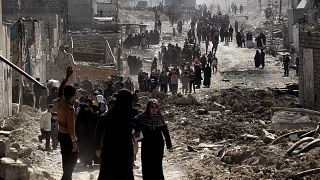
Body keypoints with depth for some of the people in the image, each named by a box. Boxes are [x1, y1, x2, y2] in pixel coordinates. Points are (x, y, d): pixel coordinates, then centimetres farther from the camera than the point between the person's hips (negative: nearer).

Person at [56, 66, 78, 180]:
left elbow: (60, 90, 14)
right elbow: (71, 126, -24)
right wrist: (74, 141, -18)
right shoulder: (70, 109, -26)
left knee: (65, 156, 20)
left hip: (61, 134, 8)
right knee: (73, 155, 2)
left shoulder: (59, 103, -4)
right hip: (68, 135, -8)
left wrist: (67, 77, 16)